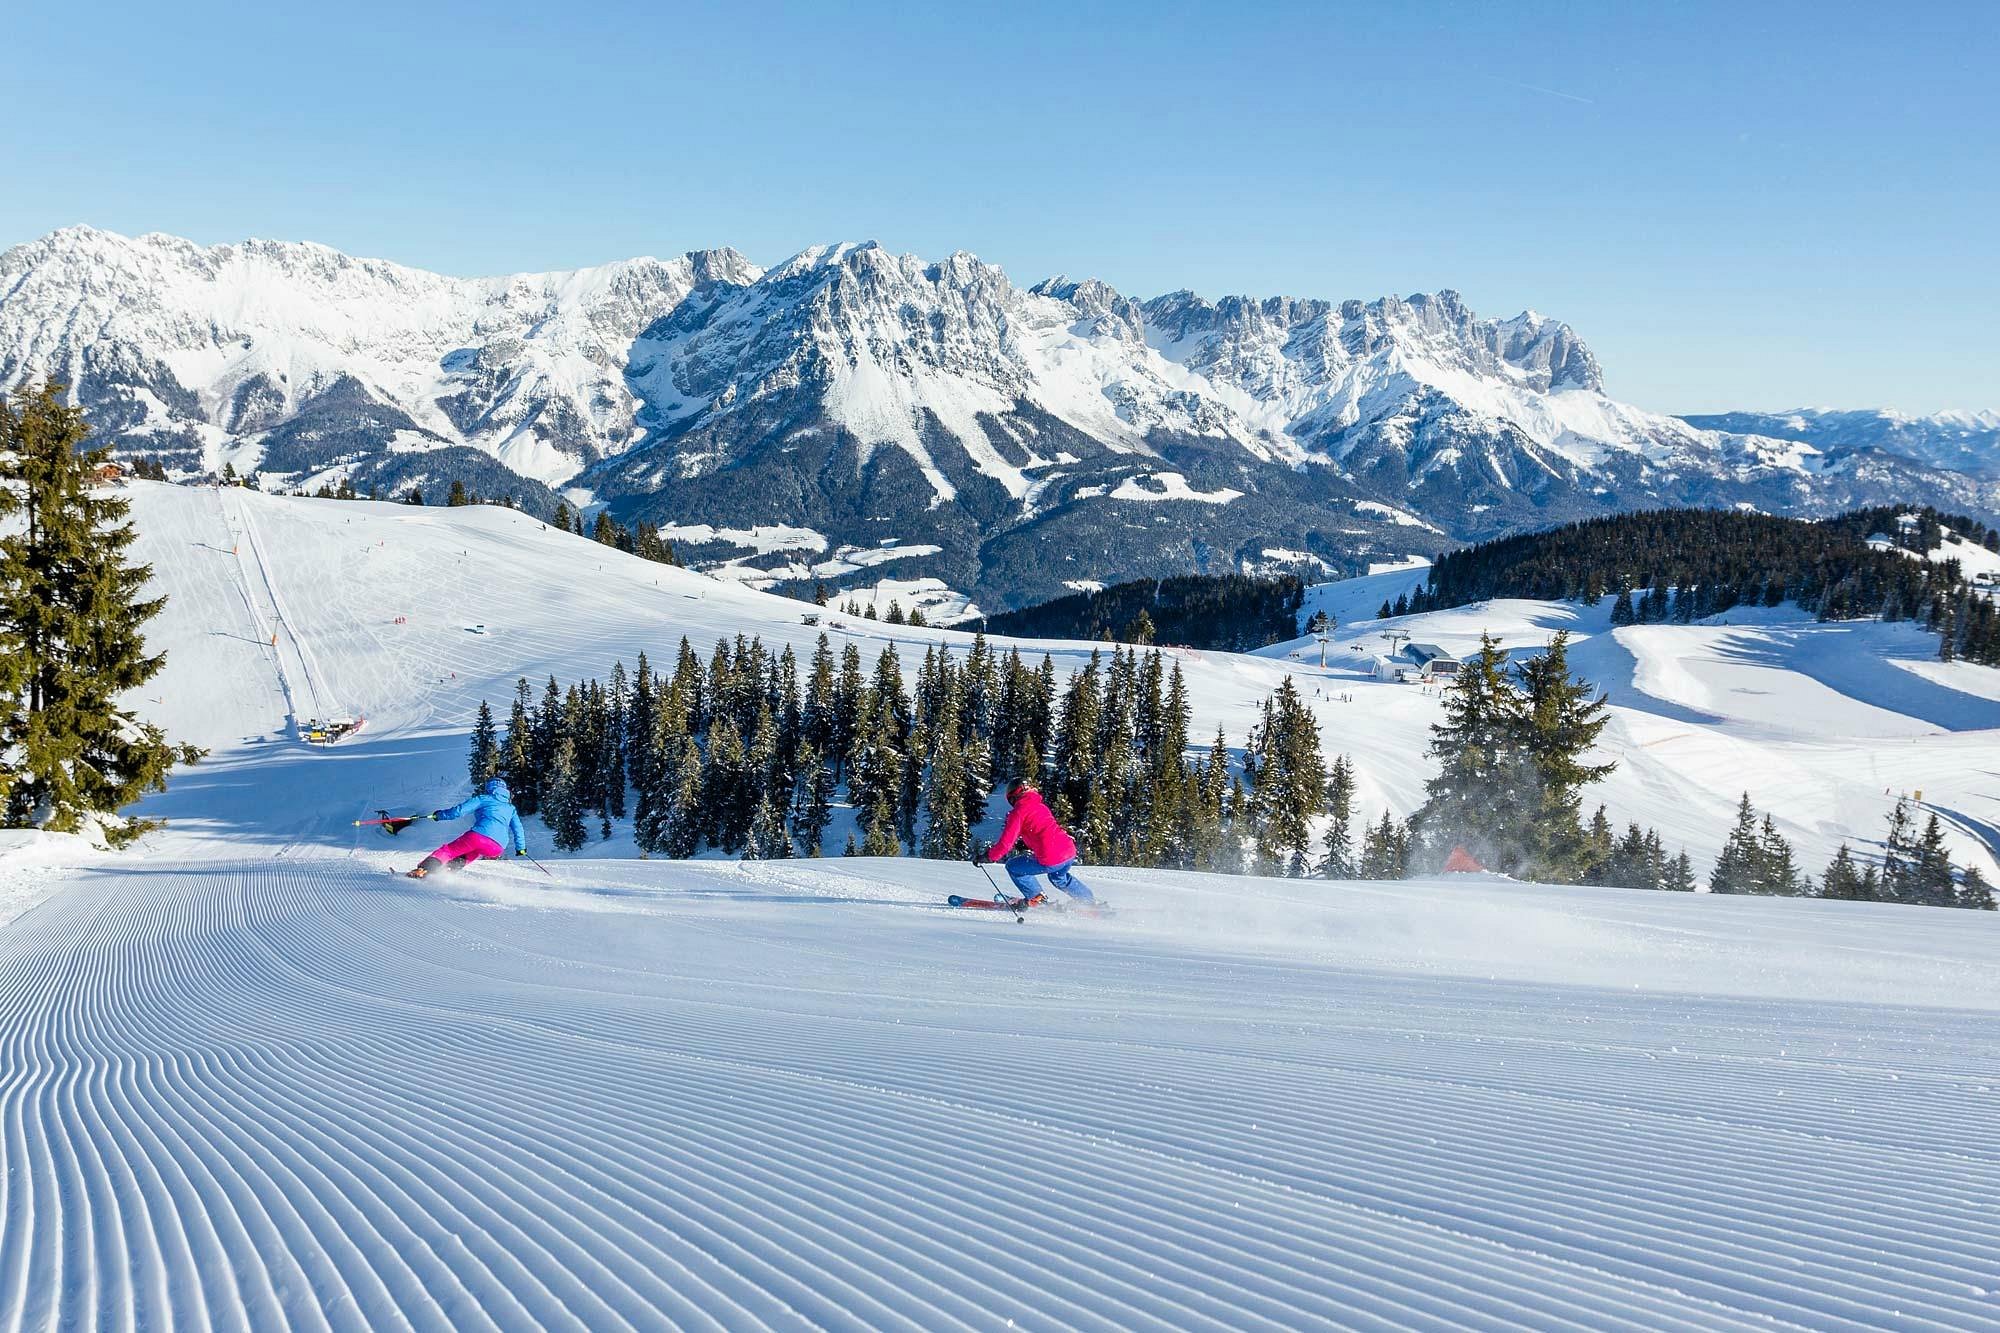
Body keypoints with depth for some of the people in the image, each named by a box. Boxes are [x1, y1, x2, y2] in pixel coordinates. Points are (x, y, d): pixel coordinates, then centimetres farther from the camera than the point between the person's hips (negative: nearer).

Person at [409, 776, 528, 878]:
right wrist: (521, 847, 39)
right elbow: (518, 829, 27)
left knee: (448, 851, 14)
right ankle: (450, 869, 4)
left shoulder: (484, 799, 14)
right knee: (468, 857, 30)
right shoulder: (511, 808, 27)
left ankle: (424, 869, -3)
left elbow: (460, 810, 6)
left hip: (479, 836, -4)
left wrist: (441, 814, 20)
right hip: (498, 848, 4)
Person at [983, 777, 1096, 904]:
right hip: (1070, 852, 8)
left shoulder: (1018, 812, -3)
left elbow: (1006, 842, -7)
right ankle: (1092, 902, 43)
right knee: (1059, 878, 39)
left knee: (1012, 867, 12)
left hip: (1051, 861, -8)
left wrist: (989, 856, 5)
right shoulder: (1041, 807, 20)